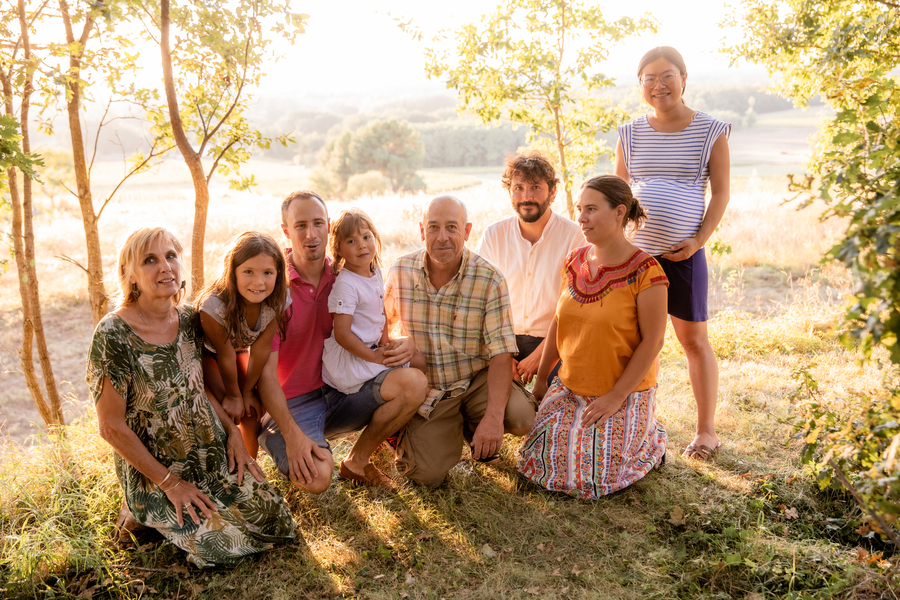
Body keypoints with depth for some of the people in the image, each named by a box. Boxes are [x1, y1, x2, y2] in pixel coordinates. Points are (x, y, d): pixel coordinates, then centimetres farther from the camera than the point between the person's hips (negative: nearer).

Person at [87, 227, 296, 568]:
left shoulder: (187, 320, -2)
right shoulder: (113, 335, -22)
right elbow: (111, 427, -19)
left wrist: (232, 431, -3)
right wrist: (170, 483, -15)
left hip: (215, 456, 6)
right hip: (154, 472, -6)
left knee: (276, 523, 6)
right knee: (227, 544, -13)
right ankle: (144, 512, 9)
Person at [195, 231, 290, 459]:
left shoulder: (276, 302, -29)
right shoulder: (214, 305, -40)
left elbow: (261, 349, -18)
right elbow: (225, 355, -26)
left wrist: (247, 391, -8)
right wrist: (232, 395, -12)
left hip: (240, 348, 4)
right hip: (205, 352, -4)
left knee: (253, 410, -1)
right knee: (230, 412, -16)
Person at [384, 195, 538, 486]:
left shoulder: (489, 280, -14)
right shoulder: (400, 272, -6)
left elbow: (501, 354, -18)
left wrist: (493, 417, -30)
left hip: (476, 380, 0)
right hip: (424, 389, 1)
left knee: (521, 418, -28)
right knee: (427, 473, -17)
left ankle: (474, 428, 8)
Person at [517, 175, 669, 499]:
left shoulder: (644, 271, -17)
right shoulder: (574, 261, 1)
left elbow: (652, 342, -16)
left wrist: (616, 397, -18)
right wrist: (541, 378, 13)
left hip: (625, 392, -6)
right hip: (569, 388, 6)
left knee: (592, 479, -9)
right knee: (540, 464, 3)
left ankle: (651, 440, 19)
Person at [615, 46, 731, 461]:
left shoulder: (711, 132, 3)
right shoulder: (630, 135, 10)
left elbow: (720, 193, 2)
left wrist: (699, 240, -10)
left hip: (683, 255, -2)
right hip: (634, 252, 3)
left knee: (693, 338, 5)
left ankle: (706, 429, 19)